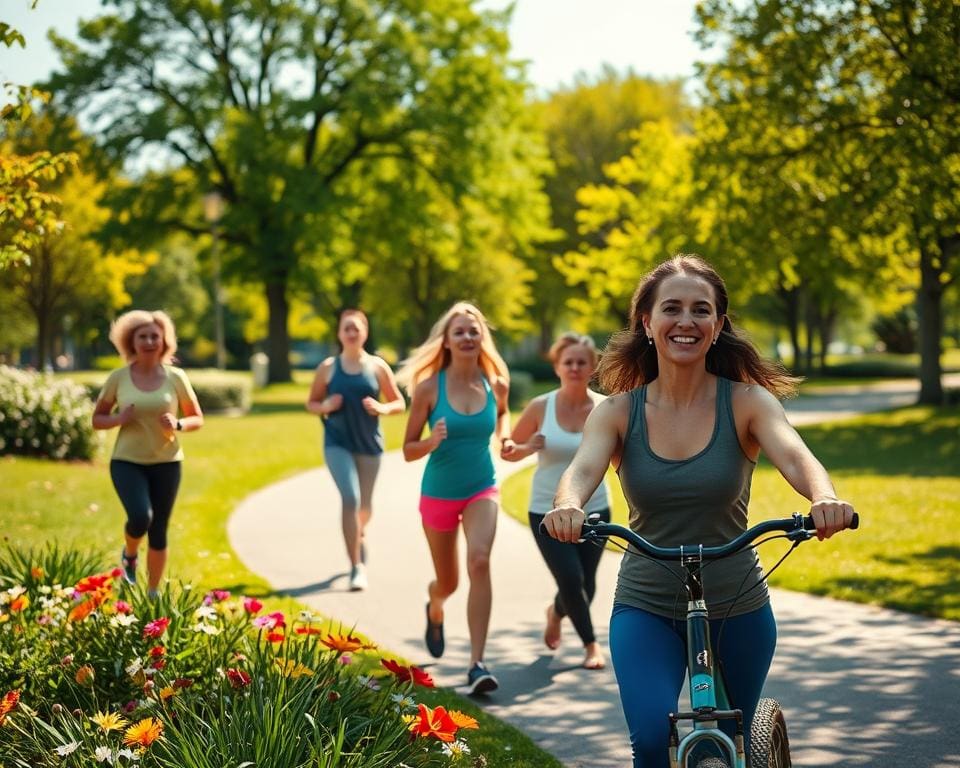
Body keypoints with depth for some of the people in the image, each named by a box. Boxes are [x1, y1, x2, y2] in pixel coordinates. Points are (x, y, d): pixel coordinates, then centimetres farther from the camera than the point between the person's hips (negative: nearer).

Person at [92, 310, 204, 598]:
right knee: (140, 517, -22)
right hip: (127, 461, -1)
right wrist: (118, 418, -15)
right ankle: (129, 553, 13)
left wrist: (178, 424, -15)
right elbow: (97, 419, 6)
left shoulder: (175, 378, -2)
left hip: (166, 463, 1)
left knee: (159, 530, 4)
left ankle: (153, 593, 20)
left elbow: (198, 419, 7)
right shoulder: (118, 378, -2)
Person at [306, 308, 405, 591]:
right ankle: (357, 567, -15)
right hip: (338, 443, -1)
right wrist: (325, 406, -13)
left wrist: (382, 408, -16)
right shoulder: (328, 367, 1)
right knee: (350, 499, -18)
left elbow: (399, 403, 5)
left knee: (365, 505, 14)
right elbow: (311, 403, 9)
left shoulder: (377, 366, 0)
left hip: (369, 444, 2)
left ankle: (358, 537, 51)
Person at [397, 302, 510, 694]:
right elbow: (408, 449, -7)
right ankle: (434, 609, 53)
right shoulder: (429, 387, -12)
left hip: (482, 489, 1)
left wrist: (504, 436, 1)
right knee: (448, 581, 13)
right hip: (439, 493, 0)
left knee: (480, 561, -24)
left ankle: (477, 664, -23)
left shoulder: (496, 384, -5)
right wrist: (431, 442, -28)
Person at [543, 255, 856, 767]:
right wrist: (567, 506, -46)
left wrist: (824, 498, -48)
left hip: (737, 610, 1)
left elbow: (795, 457, -25)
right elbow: (582, 469, -22)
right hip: (645, 609, 0)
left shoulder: (746, 402, -8)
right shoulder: (619, 411, -5)